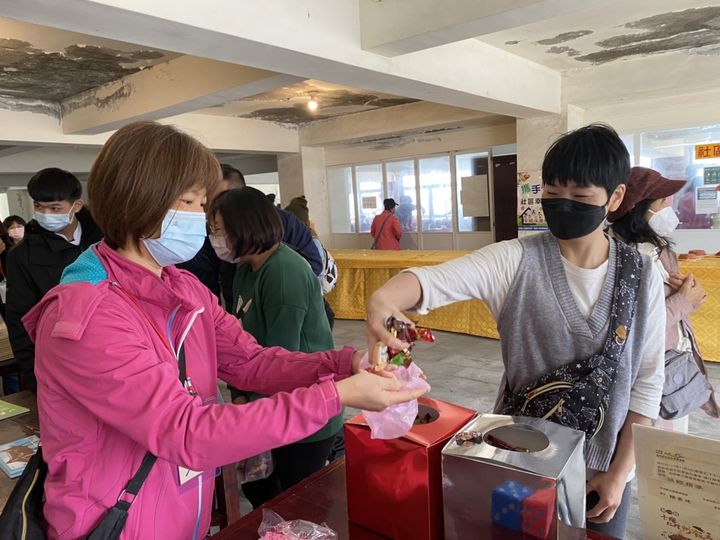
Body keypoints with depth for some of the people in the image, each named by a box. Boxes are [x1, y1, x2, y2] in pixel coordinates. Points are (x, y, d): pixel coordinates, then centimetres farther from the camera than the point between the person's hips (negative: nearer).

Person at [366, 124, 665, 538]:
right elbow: (435, 279, -29)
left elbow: (648, 380, -3)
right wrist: (385, 296, -51)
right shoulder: (515, 261, -15)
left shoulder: (643, 276, -7)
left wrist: (620, 472, -4)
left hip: (603, 465, 2)